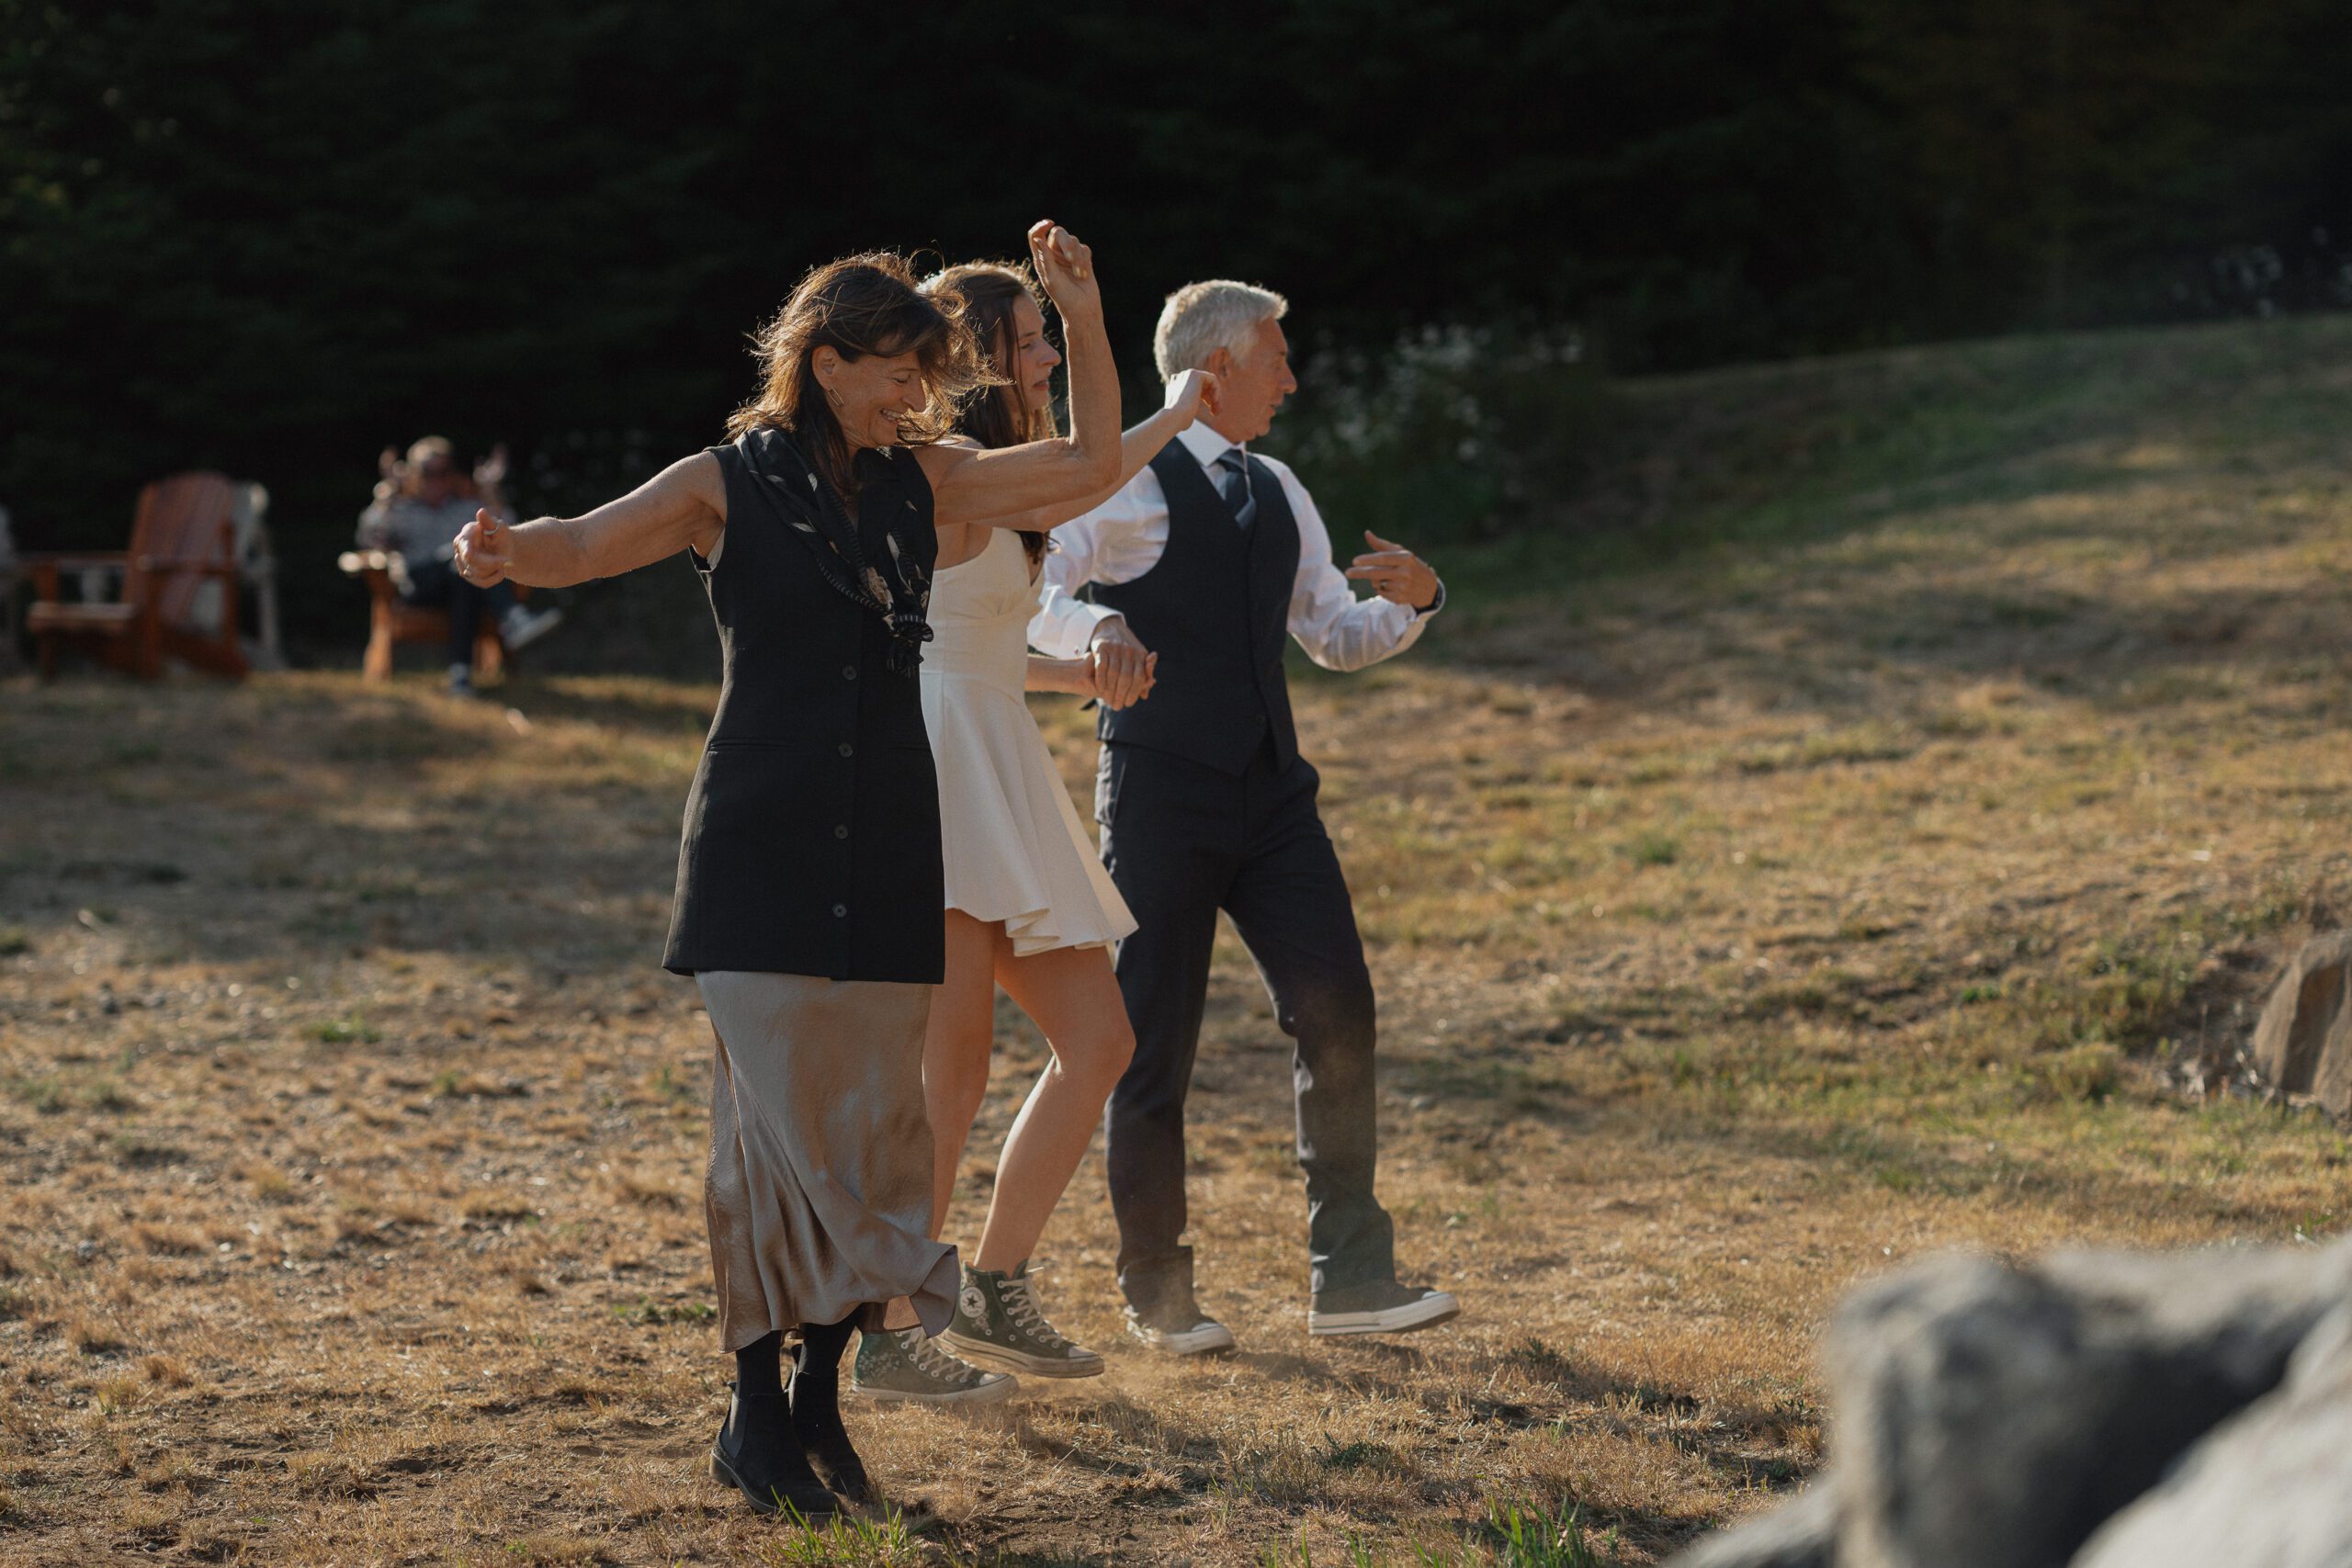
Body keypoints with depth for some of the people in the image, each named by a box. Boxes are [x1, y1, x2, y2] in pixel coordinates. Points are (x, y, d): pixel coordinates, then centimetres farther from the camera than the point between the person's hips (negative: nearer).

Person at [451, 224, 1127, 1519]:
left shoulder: (919, 482, 12)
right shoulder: (729, 486, 0)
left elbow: (1091, 465, 15)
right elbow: (589, 543, -13)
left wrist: (1083, 318, 5)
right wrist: (507, 551, -35)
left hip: (887, 851, 4)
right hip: (761, 850, -4)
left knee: (869, 1120, 4)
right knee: (776, 1112, -8)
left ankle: (819, 1398, 15)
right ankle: (756, 1412, 1)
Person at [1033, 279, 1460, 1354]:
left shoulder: (1278, 493, 18)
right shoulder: (1126, 479, -5)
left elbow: (1338, 637, 24)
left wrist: (1414, 600, 3)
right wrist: (1091, 630, -34)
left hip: (1270, 791, 6)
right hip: (1162, 791, -6)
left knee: (1335, 1007, -6)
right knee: (1154, 1038, 0)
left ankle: (1349, 1279, -1)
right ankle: (1155, 1295, 13)